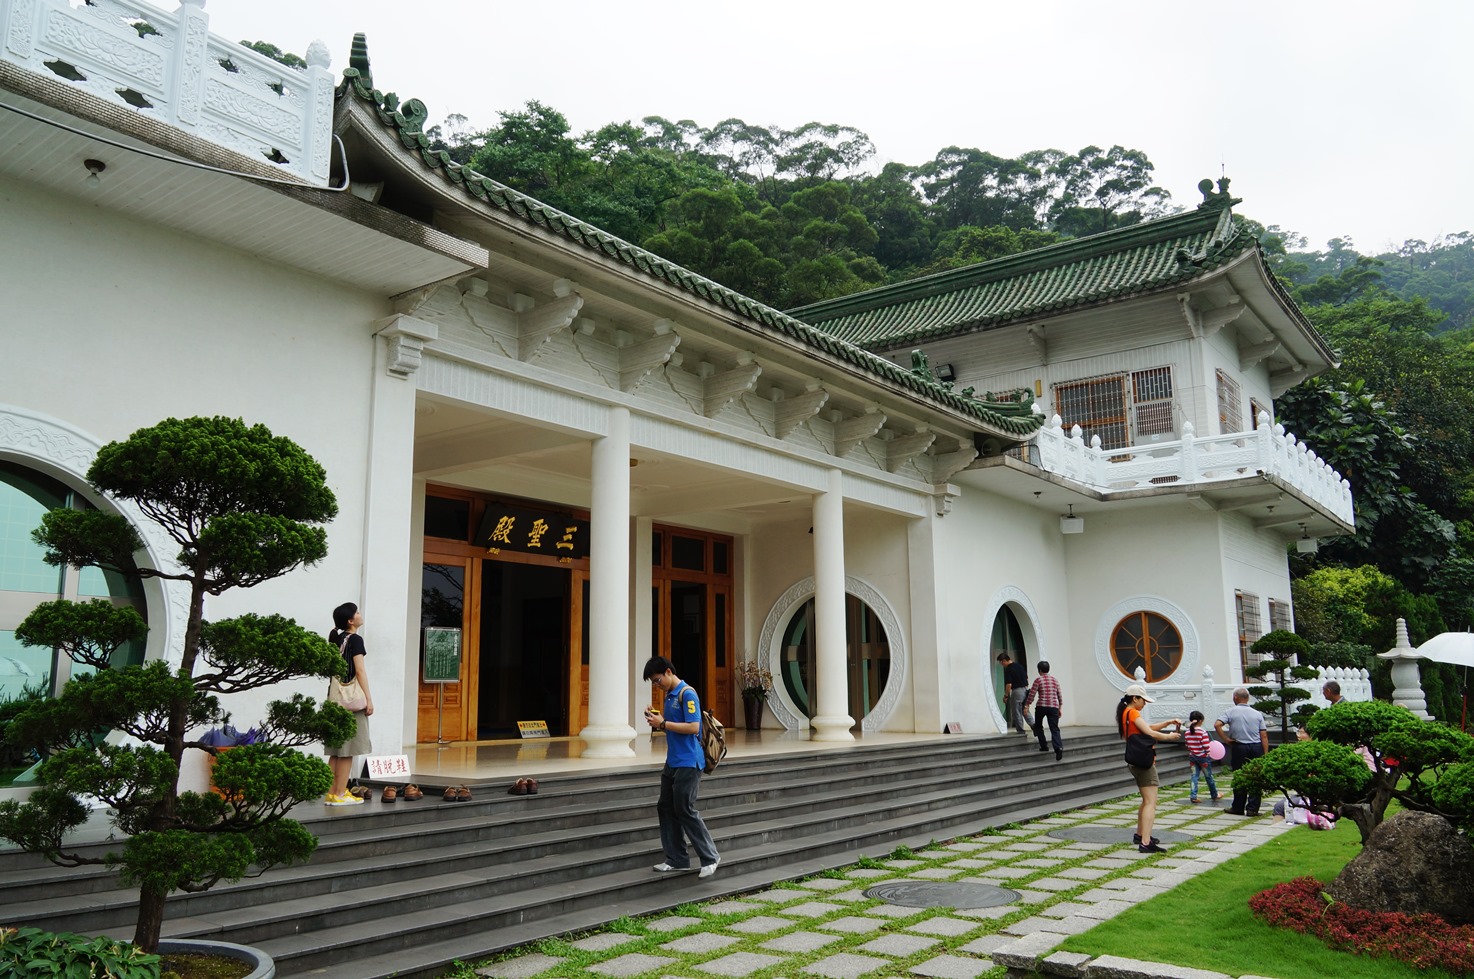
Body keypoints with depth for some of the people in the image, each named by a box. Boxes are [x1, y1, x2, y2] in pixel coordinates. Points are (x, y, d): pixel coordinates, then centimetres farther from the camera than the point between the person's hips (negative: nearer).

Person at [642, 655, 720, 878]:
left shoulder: (687, 694, -15)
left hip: (688, 763, -10)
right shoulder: (669, 695, 14)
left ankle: (710, 857, 7)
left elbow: (693, 727, -22)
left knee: (685, 811, -6)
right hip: (673, 762, 10)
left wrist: (663, 723, -19)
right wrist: (658, 717, 4)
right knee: (665, 809, 9)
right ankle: (676, 860, 17)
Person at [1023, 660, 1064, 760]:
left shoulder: (1038, 680, -1)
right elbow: (1060, 696, 16)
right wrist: (1059, 709, 23)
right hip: (1054, 707, 3)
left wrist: (1026, 707, -1)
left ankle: (1044, 746, 17)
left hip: (1041, 707, -3)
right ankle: (1058, 747, -22)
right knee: (1054, 729, -2)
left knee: (1038, 726, 18)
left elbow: (1031, 694, -5)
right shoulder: (1055, 680, 13)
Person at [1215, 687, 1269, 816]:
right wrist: (1265, 755, 4)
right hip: (1257, 748, 2)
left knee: (1239, 779, 7)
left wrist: (1226, 739, -4)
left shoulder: (1231, 712, -1)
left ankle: (1238, 808, 15)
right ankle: (1252, 808, 6)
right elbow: (1264, 736, 2)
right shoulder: (1257, 714, 6)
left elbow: (1217, 725, -15)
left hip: (1239, 748, -2)